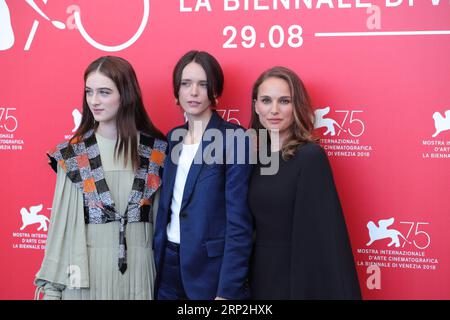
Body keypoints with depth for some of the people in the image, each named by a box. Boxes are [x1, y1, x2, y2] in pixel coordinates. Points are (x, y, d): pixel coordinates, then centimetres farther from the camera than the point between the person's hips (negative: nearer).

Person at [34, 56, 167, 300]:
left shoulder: (156, 151, -1)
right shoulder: (71, 154, -2)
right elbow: (62, 220, -1)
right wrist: (51, 284, -2)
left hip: (140, 267, 1)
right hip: (85, 267, 0)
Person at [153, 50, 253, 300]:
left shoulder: (234, 139, -11)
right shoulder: (172, 138, 8)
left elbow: (239, 222, -15)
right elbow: (165, 208, 12)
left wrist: (227, 290, -18)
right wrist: (156, 259, 6)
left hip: (213, 266, -5)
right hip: (168, 263, 6)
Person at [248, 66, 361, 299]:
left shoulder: (310, 156, -15)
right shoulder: (257, 155, 5)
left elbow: (327, 230, -19)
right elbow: (255, 223, 8)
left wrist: (343, 293, -20)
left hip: (298, 275, -6)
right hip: (260, 274, 6)